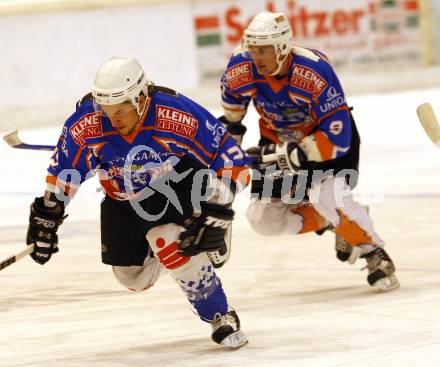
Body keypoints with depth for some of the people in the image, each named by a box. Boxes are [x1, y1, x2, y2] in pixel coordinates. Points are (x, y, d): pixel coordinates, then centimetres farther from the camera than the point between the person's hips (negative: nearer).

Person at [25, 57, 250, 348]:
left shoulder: (179, 115, -35)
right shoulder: (85, 125, -25)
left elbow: (234, 161, -27)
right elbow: (63, 172, -5)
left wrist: (215, 212, -33)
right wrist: (47, 217, -2)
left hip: (180, 185, -4)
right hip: (124, 201, 4)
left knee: (171, 245, -29)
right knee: (133, 277, 6)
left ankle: (222, 318, -14)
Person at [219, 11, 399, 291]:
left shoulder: (315, 73, -36)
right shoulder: (241, 69, -22)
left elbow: (336, 137, -35)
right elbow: (233, 101, 5)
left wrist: (287, 156, -38)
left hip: (330, 135, -5)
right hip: (279, 138, 5)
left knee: (327, 197, -30)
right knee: (264, 219, -4)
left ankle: (374, 253, -9)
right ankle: (331, 221, 17)